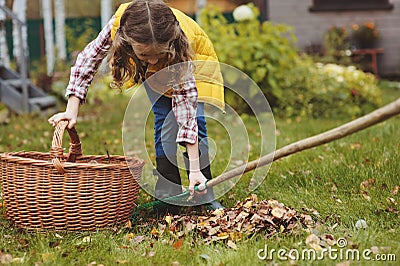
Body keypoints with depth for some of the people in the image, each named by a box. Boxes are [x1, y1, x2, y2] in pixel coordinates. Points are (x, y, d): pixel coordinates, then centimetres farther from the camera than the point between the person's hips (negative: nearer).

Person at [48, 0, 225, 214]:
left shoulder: (178, 42, -44)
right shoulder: (119, 23, -40)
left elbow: (186, 109, -45)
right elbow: (89, 57, -22)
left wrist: (194, 169, -46)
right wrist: (72, 110, -29)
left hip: (193, 62, -2)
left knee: (195, 122, -19)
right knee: (166, 123, -16)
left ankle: (205, 197, -5)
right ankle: (168, 198, -8)